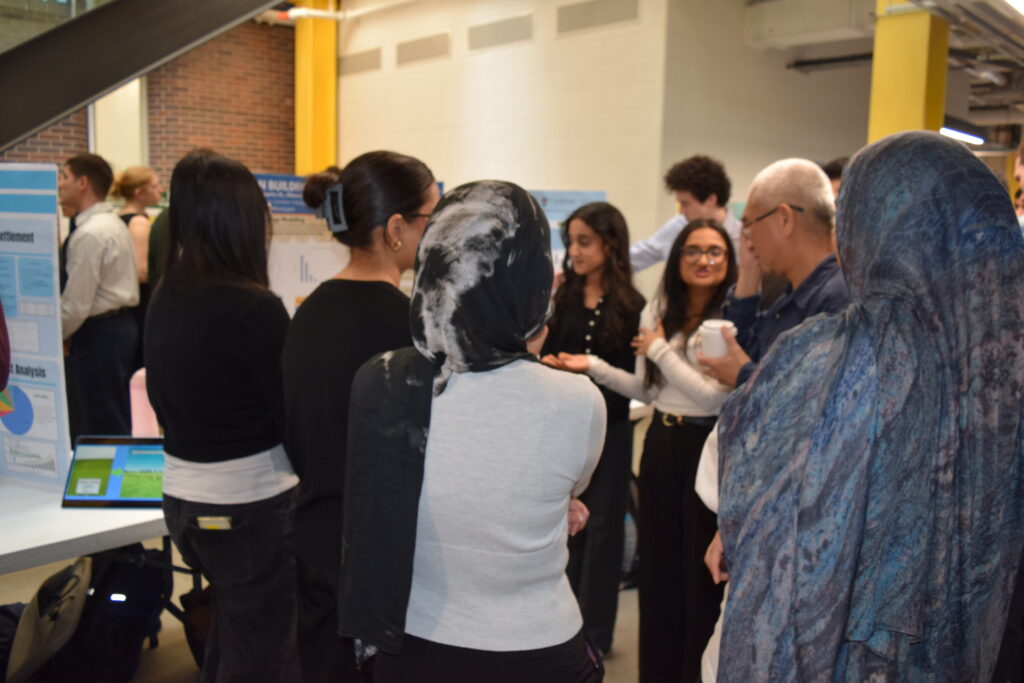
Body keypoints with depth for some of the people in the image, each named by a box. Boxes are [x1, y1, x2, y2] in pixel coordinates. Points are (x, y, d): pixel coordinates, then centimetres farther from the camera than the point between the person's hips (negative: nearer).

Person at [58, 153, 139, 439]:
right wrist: (65, 331, 14)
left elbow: (76, 302, -19)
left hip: (98, 334, -10)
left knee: (98, 428, -2)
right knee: (120, 422, 17)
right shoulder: (114, 224, 12)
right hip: (122, 325, 10)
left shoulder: (89, 234, -19)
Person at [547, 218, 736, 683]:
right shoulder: (657, 311, 7)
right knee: (657, 562, 16)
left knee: (700, 570, 9)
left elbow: (716, 397, -20)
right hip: (660, 442, 6)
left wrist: (660, 349, -13)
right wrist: (593, 366, 1)